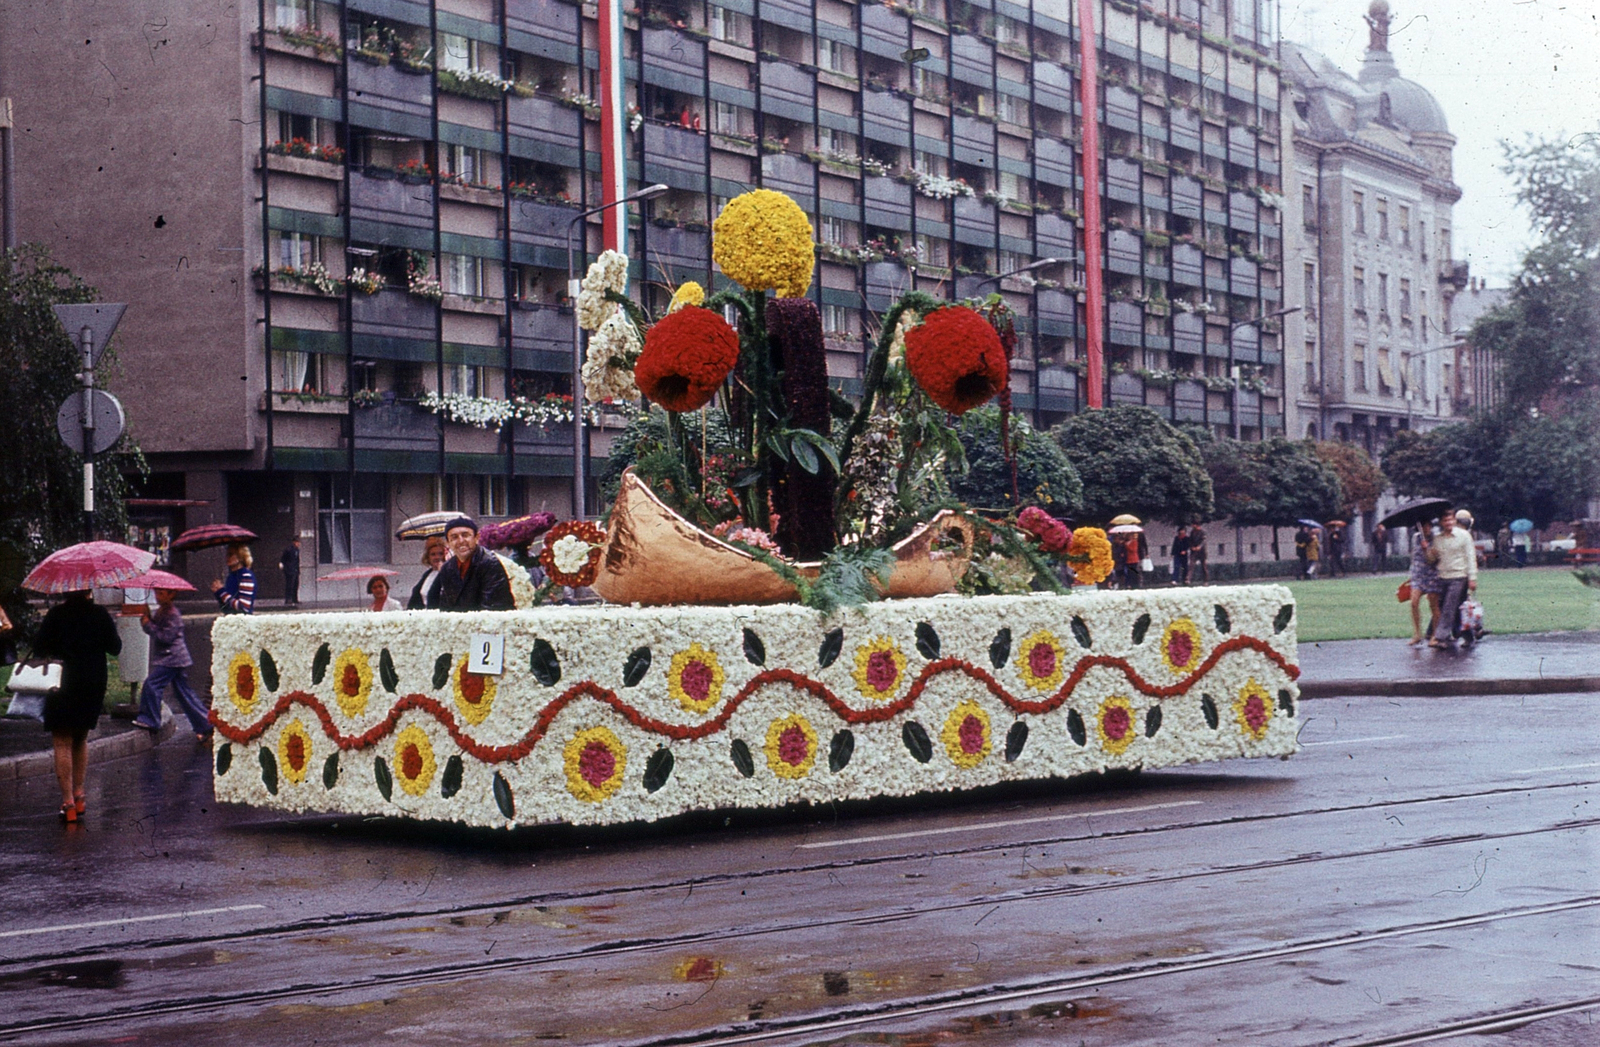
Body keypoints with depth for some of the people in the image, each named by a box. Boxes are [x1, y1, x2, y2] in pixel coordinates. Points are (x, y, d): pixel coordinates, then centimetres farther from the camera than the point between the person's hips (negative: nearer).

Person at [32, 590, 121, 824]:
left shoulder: (56, 615, -10)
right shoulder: (100, 614, -1)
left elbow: (39, 650, -10)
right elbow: (115, 648, 5)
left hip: (62, 686, -4)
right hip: (93, 686, 4)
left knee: (62, 743, 0)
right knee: (80, 740, 20)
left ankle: (68, 802, -7)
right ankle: (78, 795, 22)